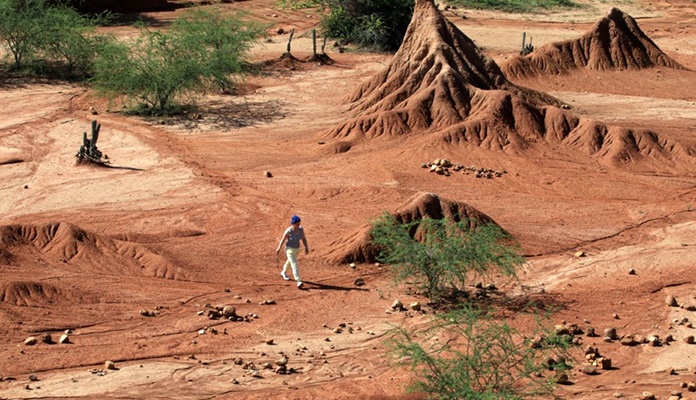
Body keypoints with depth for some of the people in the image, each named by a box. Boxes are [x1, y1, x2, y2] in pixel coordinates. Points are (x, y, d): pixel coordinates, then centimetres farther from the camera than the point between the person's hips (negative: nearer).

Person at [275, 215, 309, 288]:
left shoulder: (301, 229, -12)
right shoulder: (288, 231, -26)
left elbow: (303, 239, -1)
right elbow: (282, 240, -14)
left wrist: (306, 247, -13)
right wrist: (278, 249, -4)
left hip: (297, 249, 6)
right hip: (290, 249, -6)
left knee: (290, 261, 29)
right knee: (294, 264, -17)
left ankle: (283, 272, 55)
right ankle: (298, 281, -22)